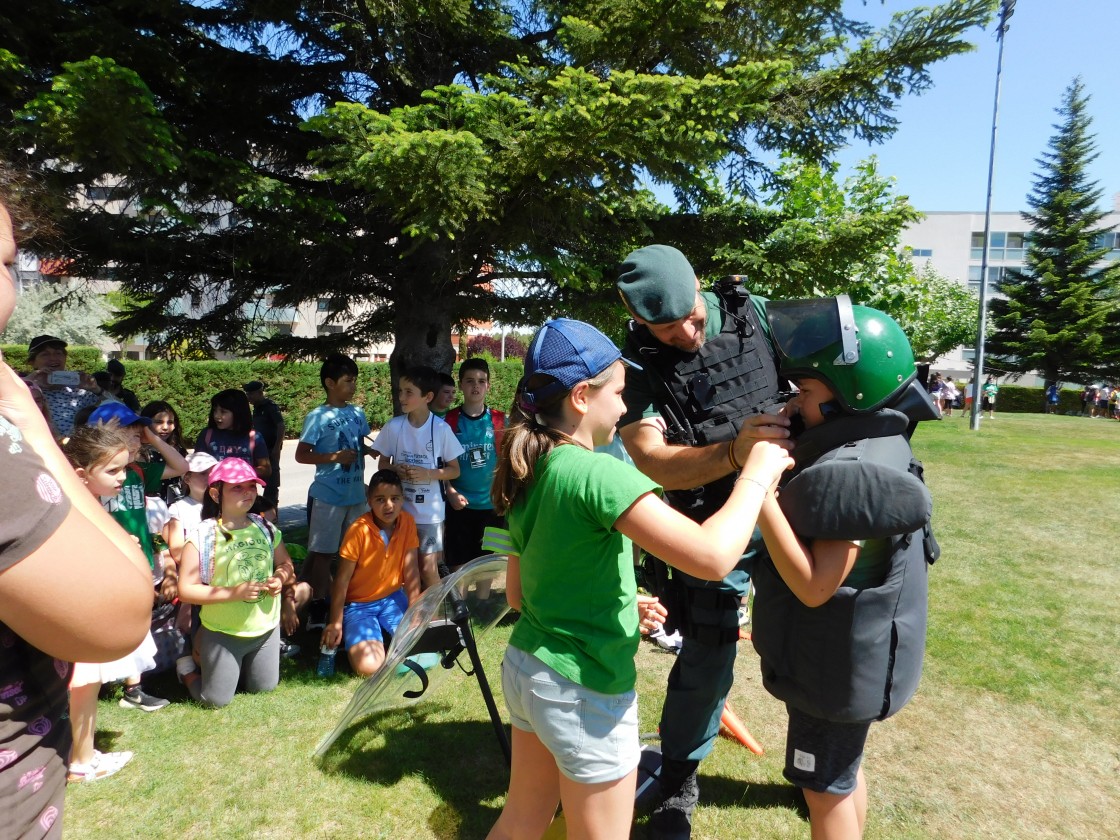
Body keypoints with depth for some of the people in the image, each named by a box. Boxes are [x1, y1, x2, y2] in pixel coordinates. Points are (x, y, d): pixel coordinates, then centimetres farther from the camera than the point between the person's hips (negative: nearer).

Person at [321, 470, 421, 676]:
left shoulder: (407, 522, -10)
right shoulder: (359, 530, -23)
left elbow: (411, 570, -5)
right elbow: (342, 580, -16)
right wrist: (335, 623, -13)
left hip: (392, 598, 5)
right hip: (358, 604, -4)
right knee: (369, 667, -23)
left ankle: (385, 634, 14)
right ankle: (351, 638, 9)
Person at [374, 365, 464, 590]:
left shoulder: (441, 429, -9)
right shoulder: (393, 426, -4)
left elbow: (454, 470, -2)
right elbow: (382, 463, 6)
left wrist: (427, 473, -19)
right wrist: (396, 470, -15)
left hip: (430, 511, -2)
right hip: (400, 509, 2)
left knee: (428, 567, 1)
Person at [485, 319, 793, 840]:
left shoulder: (529, 476, 2)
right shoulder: (596, 473, -25)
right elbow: (712, 556, -33)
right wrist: (756, 475, -18)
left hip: (525, 666, 8)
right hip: (584, 692, -8)